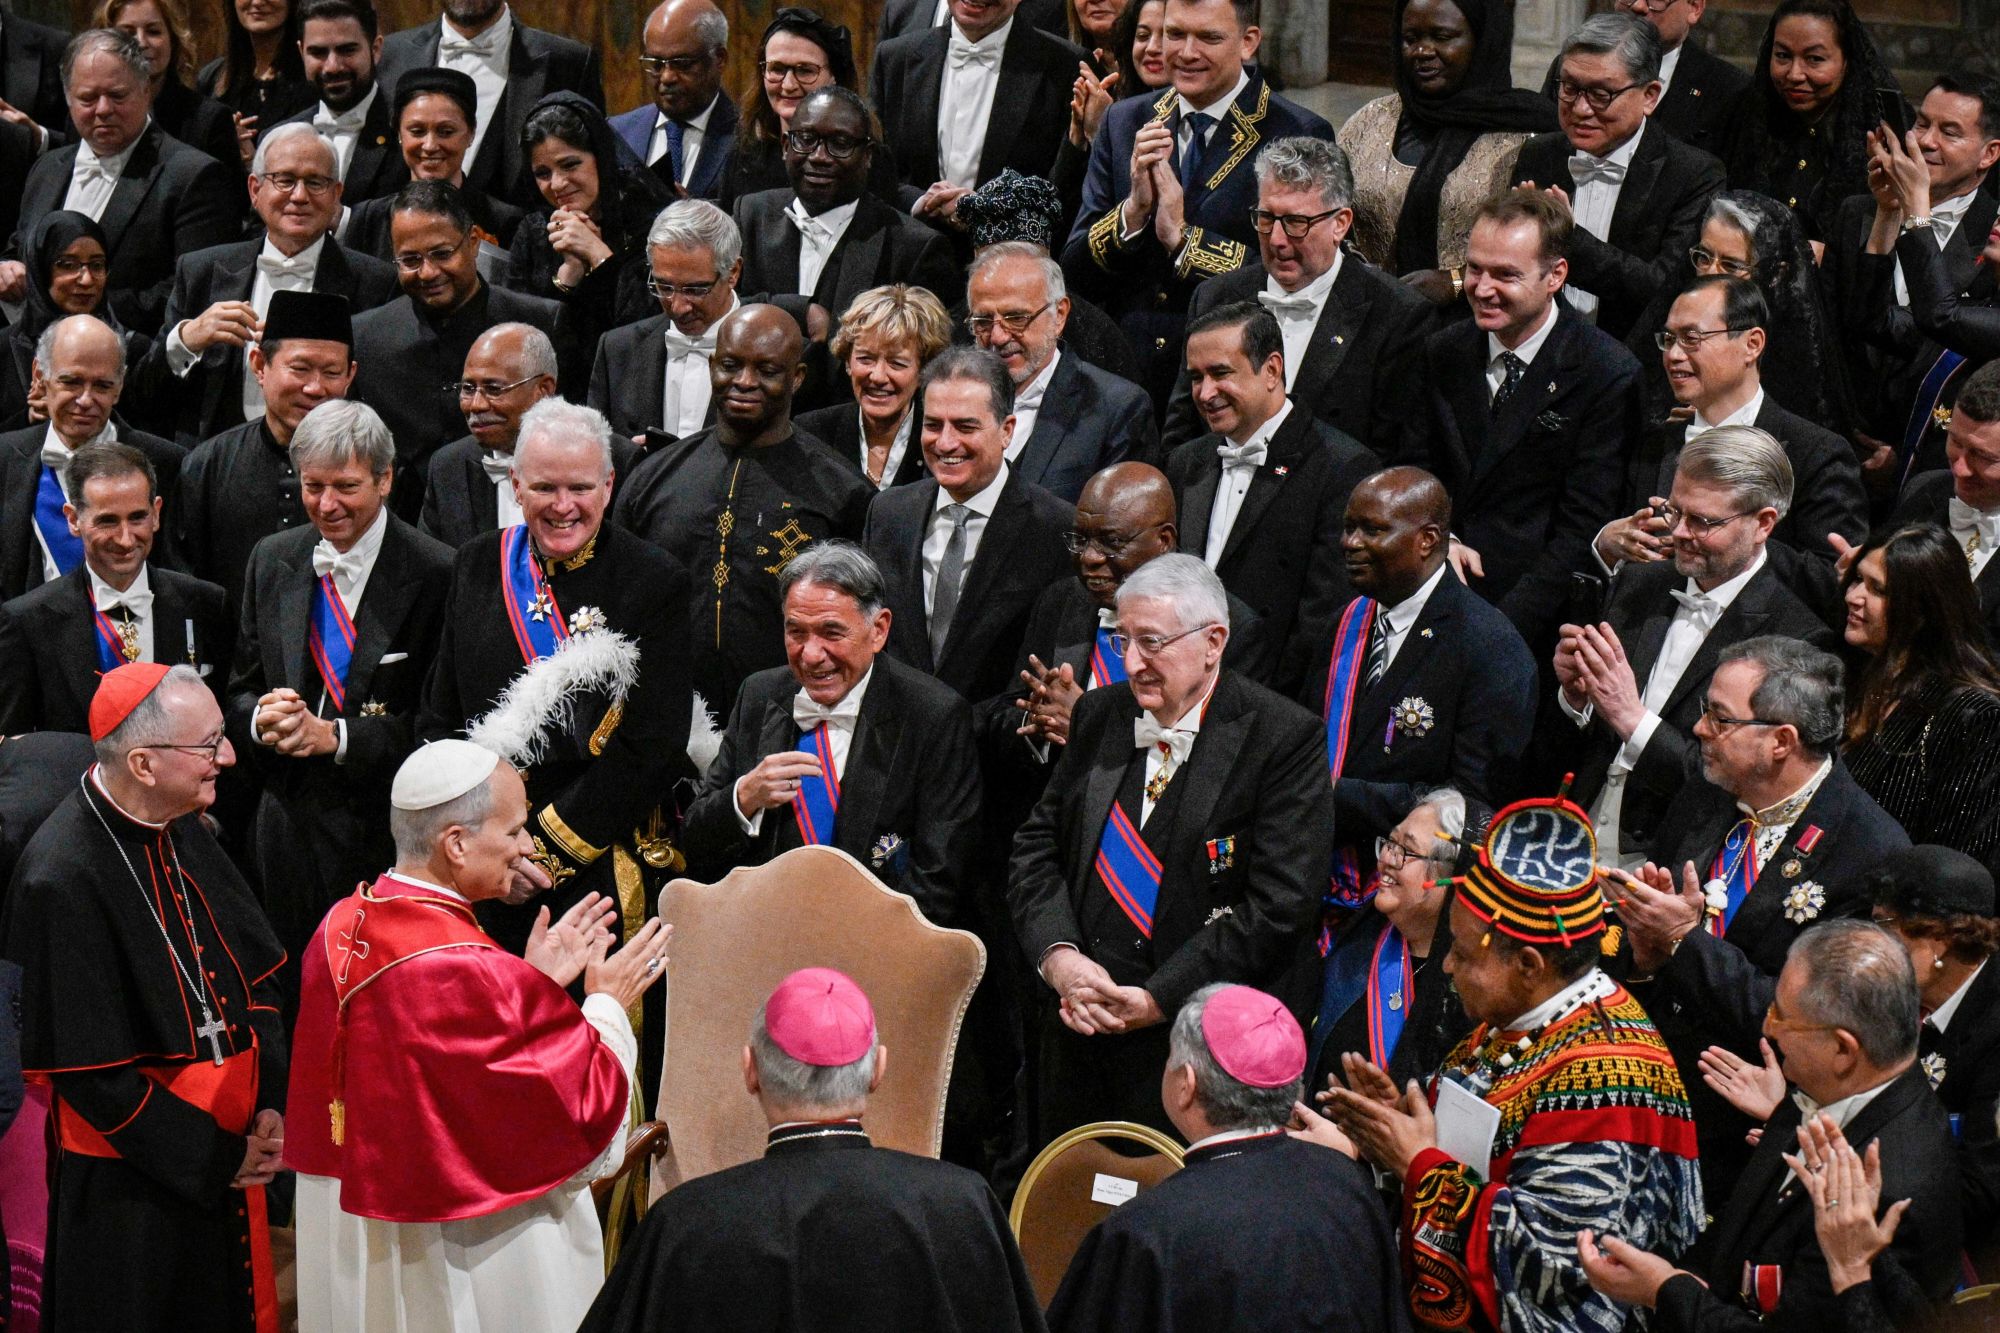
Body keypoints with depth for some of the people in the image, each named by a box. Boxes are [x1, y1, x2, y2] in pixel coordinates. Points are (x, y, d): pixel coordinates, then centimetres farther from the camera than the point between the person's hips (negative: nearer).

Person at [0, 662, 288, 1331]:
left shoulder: (181, 832, -1)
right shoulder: (64, 879, -23)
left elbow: (253, 975, 9)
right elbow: (92, 1072, -20)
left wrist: (270, 1108, -3)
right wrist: (217, 1157, -14)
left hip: (230, 1158, 7)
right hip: (131, 1189, -7)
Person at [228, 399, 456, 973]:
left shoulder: (436, 573, -10)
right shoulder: (273, 559, 9)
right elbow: (241, 688, 14)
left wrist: (334, 734, -19)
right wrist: (260, 717, -9)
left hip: (387, 839, -5)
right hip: (288, 834, 5)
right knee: (293, 1006, 8)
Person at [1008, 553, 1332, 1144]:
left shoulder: (1286, 738, -9)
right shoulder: (1100, 715, 9)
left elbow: (1278, 904, -14)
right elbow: (1036, 849, 11)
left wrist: (1155, 1001, -15)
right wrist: (1059, 958, -8)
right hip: (1079, 1037, 5)